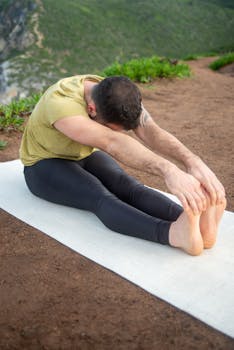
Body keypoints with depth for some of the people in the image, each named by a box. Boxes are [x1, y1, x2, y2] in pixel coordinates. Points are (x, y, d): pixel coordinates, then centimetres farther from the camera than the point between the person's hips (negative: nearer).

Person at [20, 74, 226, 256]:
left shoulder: (119, 95, -17)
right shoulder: (60, 103, -35)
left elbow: (151, 132, -33)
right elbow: (112, 143, -51)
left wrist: (193, 161, -51)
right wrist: (169, 170, -63)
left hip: (85, 156, 5)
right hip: (45, 165, -5)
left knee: (130, 188, -27)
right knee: (101, 198, -35)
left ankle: (197, 223, -47)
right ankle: (176, 233, -57)